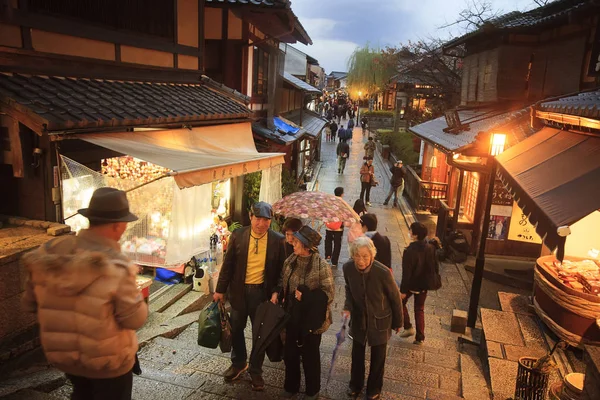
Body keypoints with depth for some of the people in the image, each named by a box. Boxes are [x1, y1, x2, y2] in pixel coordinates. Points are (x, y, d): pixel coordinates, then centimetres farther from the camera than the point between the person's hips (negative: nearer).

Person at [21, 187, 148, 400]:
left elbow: (30, 304, -1)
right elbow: (135, 319, -22)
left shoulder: (48, 253, -13)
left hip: (61, 354, 5)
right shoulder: (115, 267, -31)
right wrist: (135, 297, -4)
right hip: (107, 359, -5)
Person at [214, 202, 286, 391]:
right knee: (236, 328, 18)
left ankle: (256, 371, 33)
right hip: (239, 290, 2)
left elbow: (281, 270, -3)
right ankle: (238, 363, 43)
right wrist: (220, 290, -1)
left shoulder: (277, 240, -11)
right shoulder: (238, 235, -8)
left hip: (262, 291, -1)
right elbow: (228, 264, -2)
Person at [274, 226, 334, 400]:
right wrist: (277, 292, -7)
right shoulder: (290, 261, -4)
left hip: (311, 318, -5)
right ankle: (291, 386, 42)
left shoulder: (321, 265, -21)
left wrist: (305, 296, -22)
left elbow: (329, 294, -16)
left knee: (310, 354, 14)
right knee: (290, 352, 18)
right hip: (292, 315, 5)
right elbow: (283, 281, 12)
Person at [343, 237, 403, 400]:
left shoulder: (383, 272, -31)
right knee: (357, 354, 21)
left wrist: (397, 322, -2)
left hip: (380, 320, -2)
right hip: (359, 319, 3)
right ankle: (355, 384, 47)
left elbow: (395, 298, -14)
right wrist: (348, 307, -17)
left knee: (378, 357, 19)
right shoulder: (348, 268, -22)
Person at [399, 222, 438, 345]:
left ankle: (408, 327, 19)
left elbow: (406, 273, -22)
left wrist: (403, 290, -13)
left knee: (401, 302, 22)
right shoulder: (431, 248, -8)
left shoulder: (410, 251, -26)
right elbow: (434, 266, 5)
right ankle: (420, 337, 23)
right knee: (419, 309, 18)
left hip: (411, 284, -5)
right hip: (424, 284, 6)